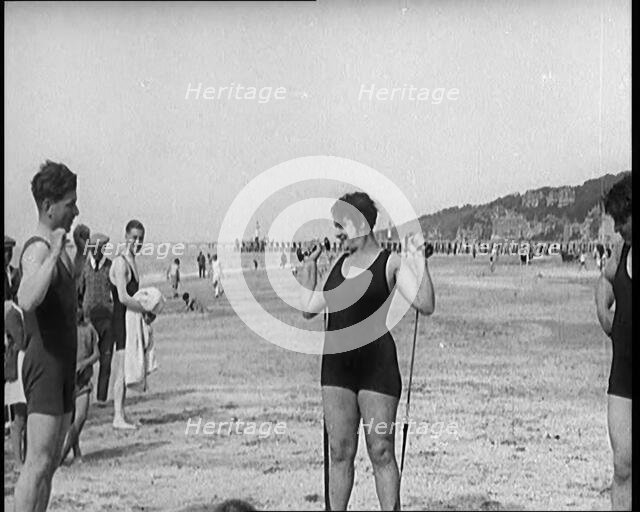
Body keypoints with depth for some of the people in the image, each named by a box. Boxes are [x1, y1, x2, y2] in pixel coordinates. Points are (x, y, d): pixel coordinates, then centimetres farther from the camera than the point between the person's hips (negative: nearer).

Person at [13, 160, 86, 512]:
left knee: (50, 463, 12)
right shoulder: (38, 249, -15)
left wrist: (80, 254, 25)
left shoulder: (57, 246, 15)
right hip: (45, 362, -10)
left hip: (63, 363, 10)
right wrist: (55, 254, -34)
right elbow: (27, 300, -36)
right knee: (38, 463, -13)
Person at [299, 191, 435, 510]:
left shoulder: (391, 263, -3)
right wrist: (308, 269, 24)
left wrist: (418, 260, -19)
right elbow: (308, 309, 21)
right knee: (339, 450, 8)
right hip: (337, 364, 5)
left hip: (377, 364, -5)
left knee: (381, 452, -2)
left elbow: (425, 306, -15)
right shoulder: (338, 264, 13)